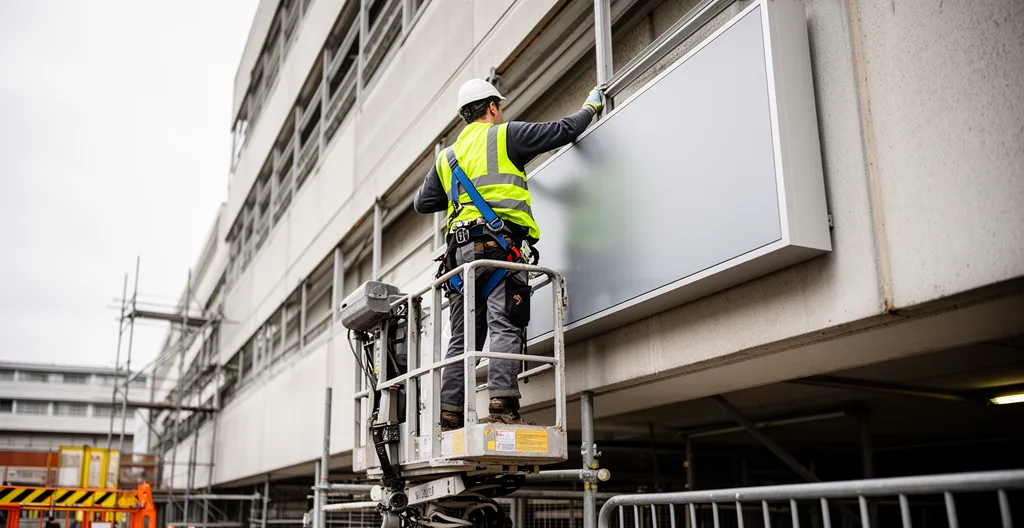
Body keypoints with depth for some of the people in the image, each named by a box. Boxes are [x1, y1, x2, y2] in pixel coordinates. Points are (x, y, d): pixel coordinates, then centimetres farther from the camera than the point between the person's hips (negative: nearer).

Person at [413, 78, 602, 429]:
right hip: (500, 242, -6)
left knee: (462, 339, 5)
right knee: (505, 328, -14)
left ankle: (450, 418, 1)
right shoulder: (504, 135, 9)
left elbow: (422, 204, 31)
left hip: (460, 250, 6)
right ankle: (502, 408, -26)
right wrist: (590, 108, 31)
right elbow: (562, 132, 12)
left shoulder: (447, 157, 26)